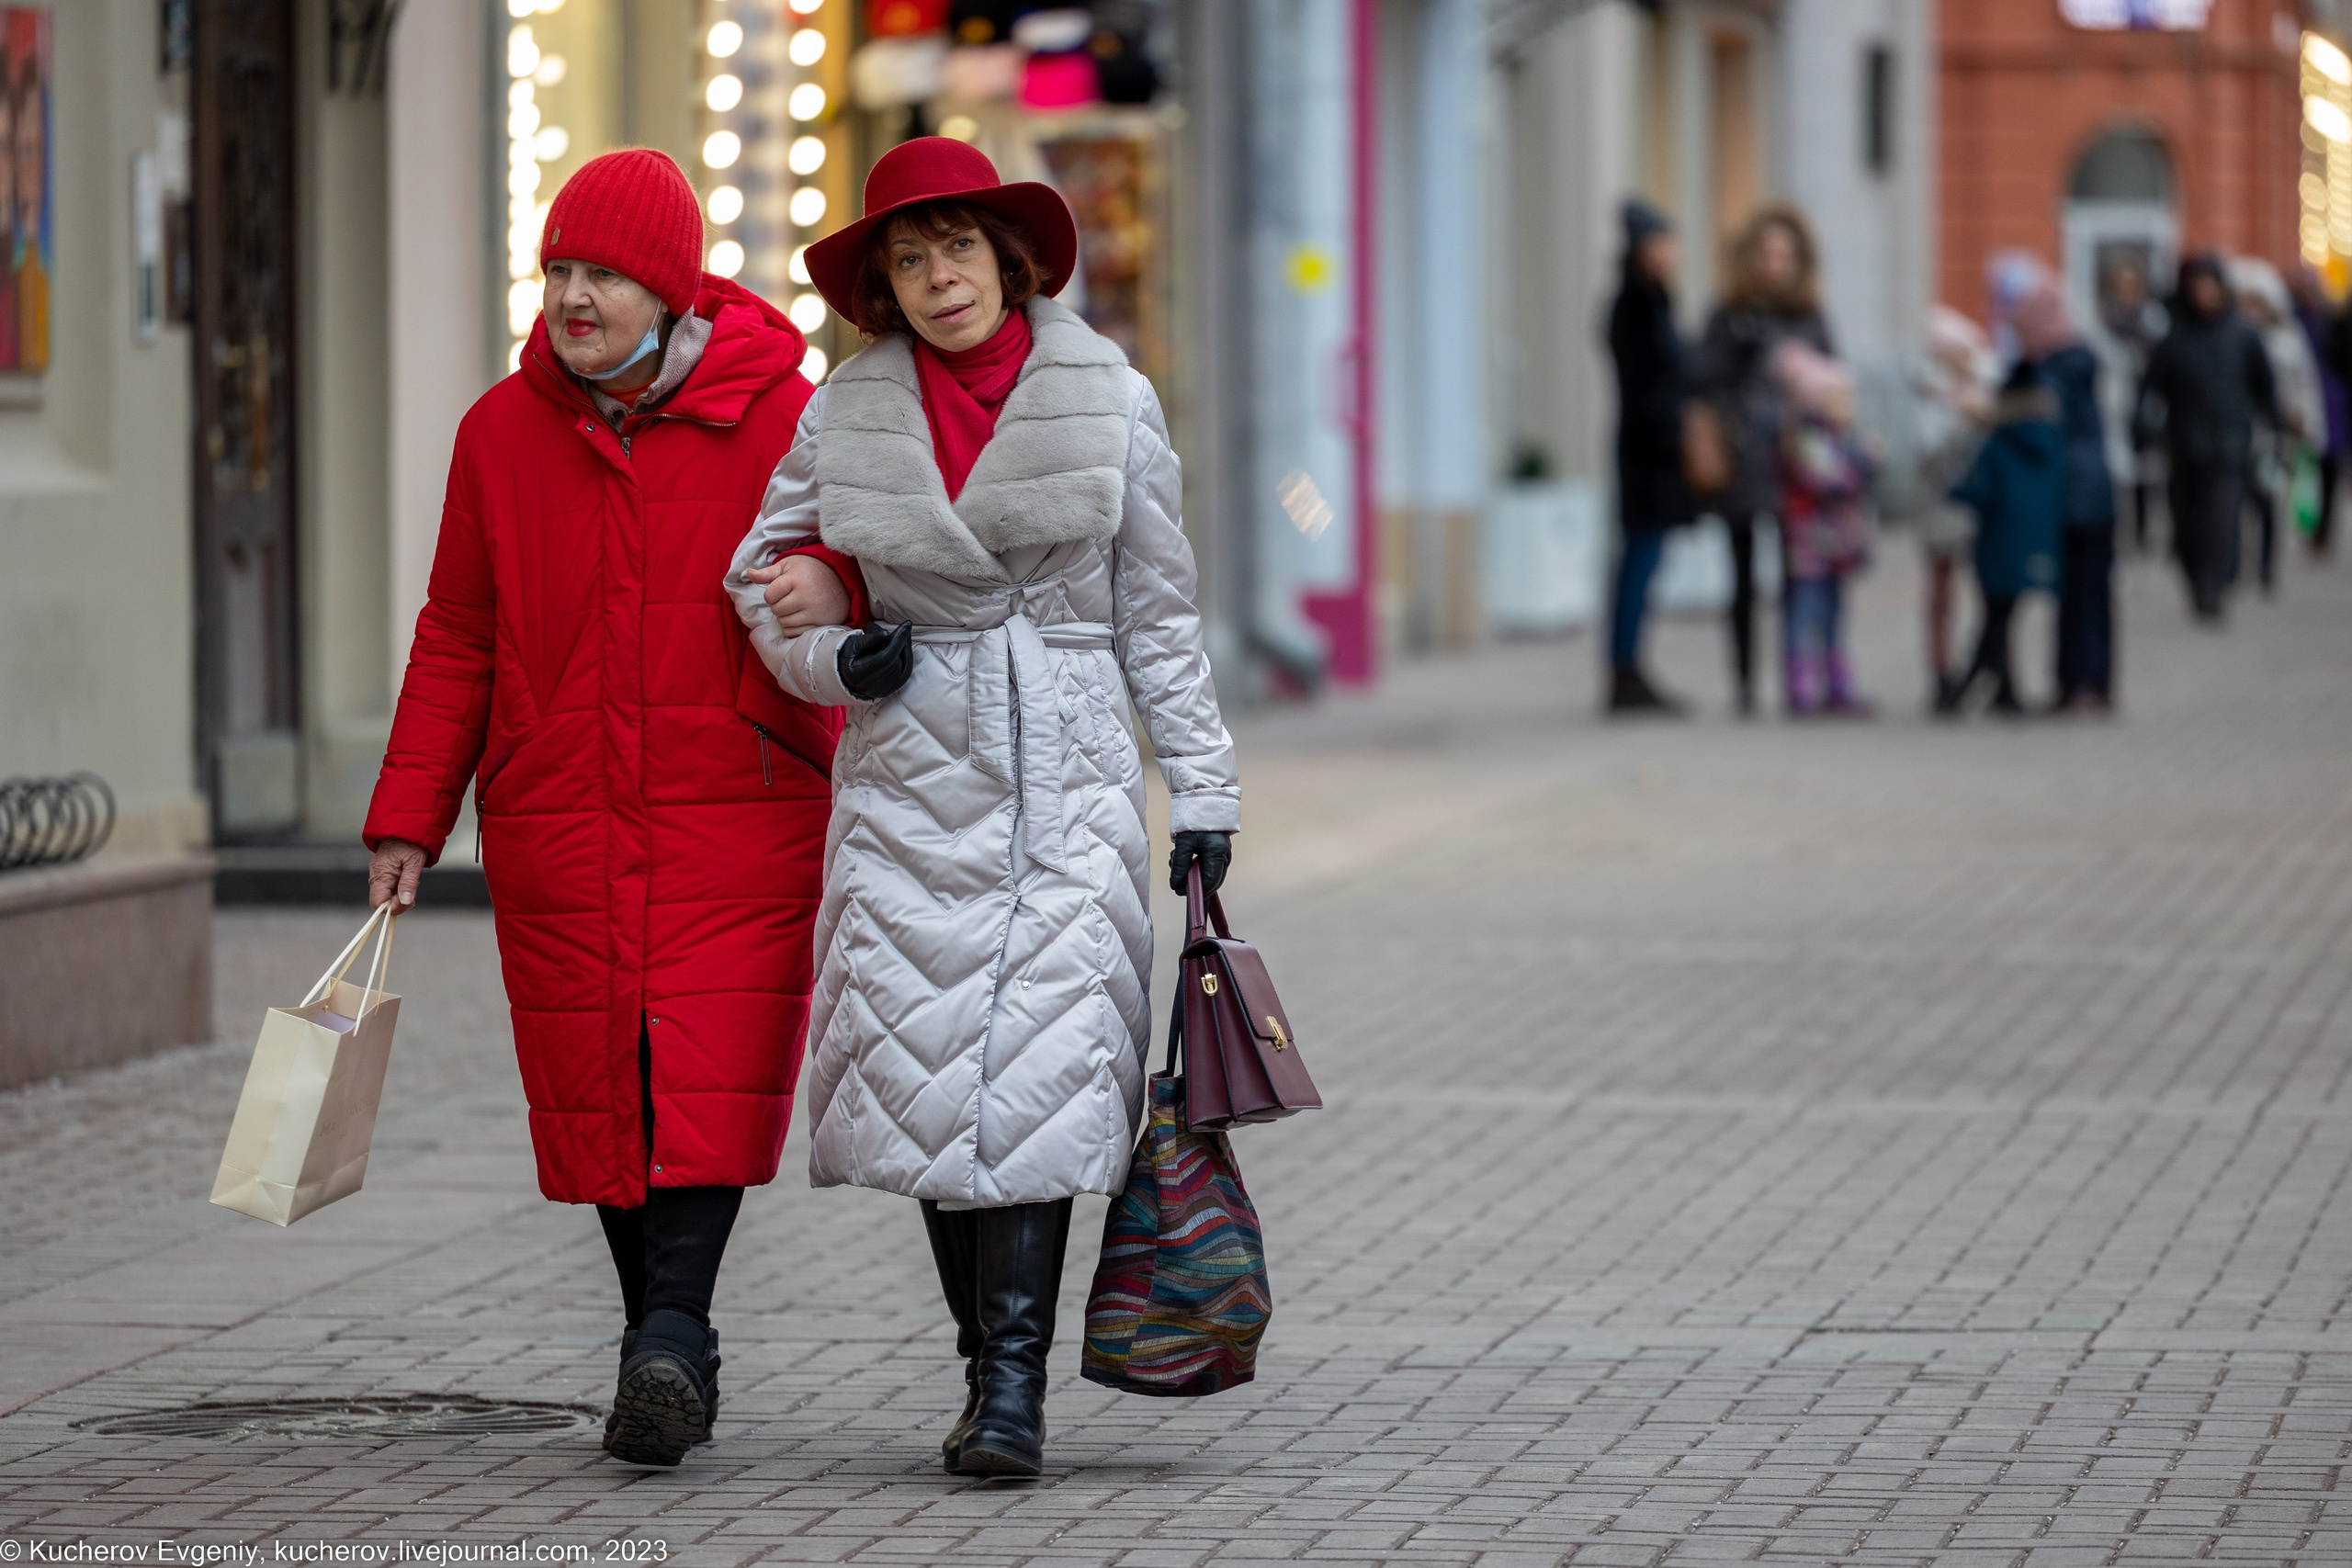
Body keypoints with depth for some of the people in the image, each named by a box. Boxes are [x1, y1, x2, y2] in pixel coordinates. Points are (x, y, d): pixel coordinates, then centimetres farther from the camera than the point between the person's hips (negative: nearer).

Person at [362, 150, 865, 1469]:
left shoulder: (780, 418, -2)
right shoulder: (505, 432, 7)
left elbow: (869, 571, 4)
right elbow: (458, 642, 12)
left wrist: (832, 592, -22)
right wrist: (409, 818, 7)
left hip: (742, 811, -3)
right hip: (560, 818, 3)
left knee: (709, 1073, -14)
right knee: (597, 1080, 2)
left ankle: (673, 1335, -18)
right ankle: (668, 1348, 12)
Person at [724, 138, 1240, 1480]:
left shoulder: (1108, 398, 0)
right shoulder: (851, 412, 3)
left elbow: (1158, 611, 6)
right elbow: (763, 570, 15)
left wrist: (1203, 788, 5)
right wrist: (835, 664, -5)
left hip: (1067, 777, -2)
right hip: (912, 776, 2)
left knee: (1039, 1067, -13)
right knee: (931, 1068, 1)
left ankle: (1013, 1386, -13)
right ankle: (994, 1366, 13)